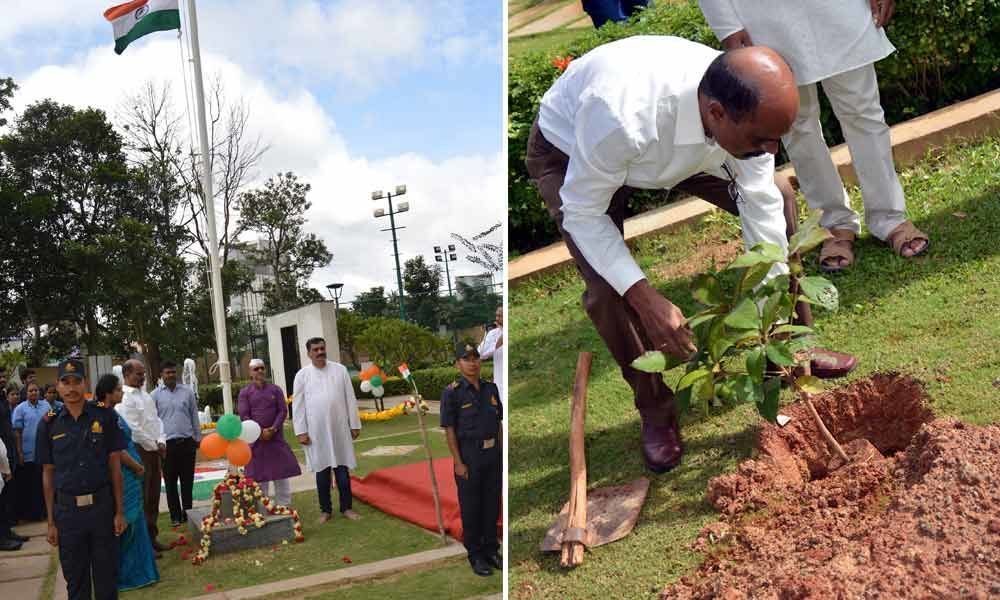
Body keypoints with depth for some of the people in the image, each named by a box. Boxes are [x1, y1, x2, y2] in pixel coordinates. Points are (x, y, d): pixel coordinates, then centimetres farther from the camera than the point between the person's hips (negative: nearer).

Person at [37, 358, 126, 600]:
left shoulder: (104, 417, -2)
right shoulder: (49, 424, 1)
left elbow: (115, 466, 1)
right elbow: (48, 474, 5)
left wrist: (119, 511, -2)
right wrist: (51, 522, 4)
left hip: (102, 505, -1)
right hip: (67, 508, 1)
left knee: (106, 575, 8)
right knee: (75, 579, 11)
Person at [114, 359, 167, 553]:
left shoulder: (145, 395, 15)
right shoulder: (123, 397, -12)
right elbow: (132, 428, -16)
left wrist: (161, 442, 0)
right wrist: (154, 445, -9)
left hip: (155, 451, 8)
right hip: (138, 451, -8)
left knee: (153, 497, 13)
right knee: (141, 499, -4)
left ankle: (152, 537, 23)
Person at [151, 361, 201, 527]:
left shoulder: (187, 391, 5)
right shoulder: (156, 395, 2)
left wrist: (198, 438, 12)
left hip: (187, 442, 1)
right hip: (167, 443, -1)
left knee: (187, 480, 7)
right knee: (170, 482, 6)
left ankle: (187, 512, 19)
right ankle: (175, 515, 16)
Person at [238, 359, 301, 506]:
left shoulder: (275, 390, 6)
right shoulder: (245, 392, 2)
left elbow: (283, 411, 0)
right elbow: (244, 416, -5)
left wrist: (274, 429, -14)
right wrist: (260, 432, -15)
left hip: (276, 437, 1)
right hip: (256, 439, -1)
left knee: (281, 472, 3)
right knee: (258, 474, 3)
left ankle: (284, 506, 11)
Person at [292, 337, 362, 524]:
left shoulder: (340, 370, 3)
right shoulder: (302, 375, 0)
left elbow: (350, 398, 4)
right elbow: (298, 405, 0)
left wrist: (355, 424, 3)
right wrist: (301, 432, -4)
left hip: (339, 429, 1)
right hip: (316, 431, -1)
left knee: (342, 470, 6)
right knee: (322, 471, 7)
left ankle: (347, 507, 17)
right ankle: (325, 509, 18)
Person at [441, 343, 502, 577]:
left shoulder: (491, 388, 5)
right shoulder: (452, 392, -10)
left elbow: (498, 423, 11)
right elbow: (449, 429, -10)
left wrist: (500, 452, 7)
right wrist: (458, 462, -14)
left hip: (493, 453, 5)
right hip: (469, 454, -5)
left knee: (492, 503, 13)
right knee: (470, 506, 5)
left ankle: (491, 550, 27)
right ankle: (475, 555, 17)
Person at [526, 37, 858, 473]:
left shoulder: (744, 106, -29)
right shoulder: (623, 117, -47)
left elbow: (761, 209, -18)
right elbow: (584, 214, -31)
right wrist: (647, 300, -39)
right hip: (570, 152, -5)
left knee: (777, 197, -5)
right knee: (608, 291, -22)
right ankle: (655, 412, 5)